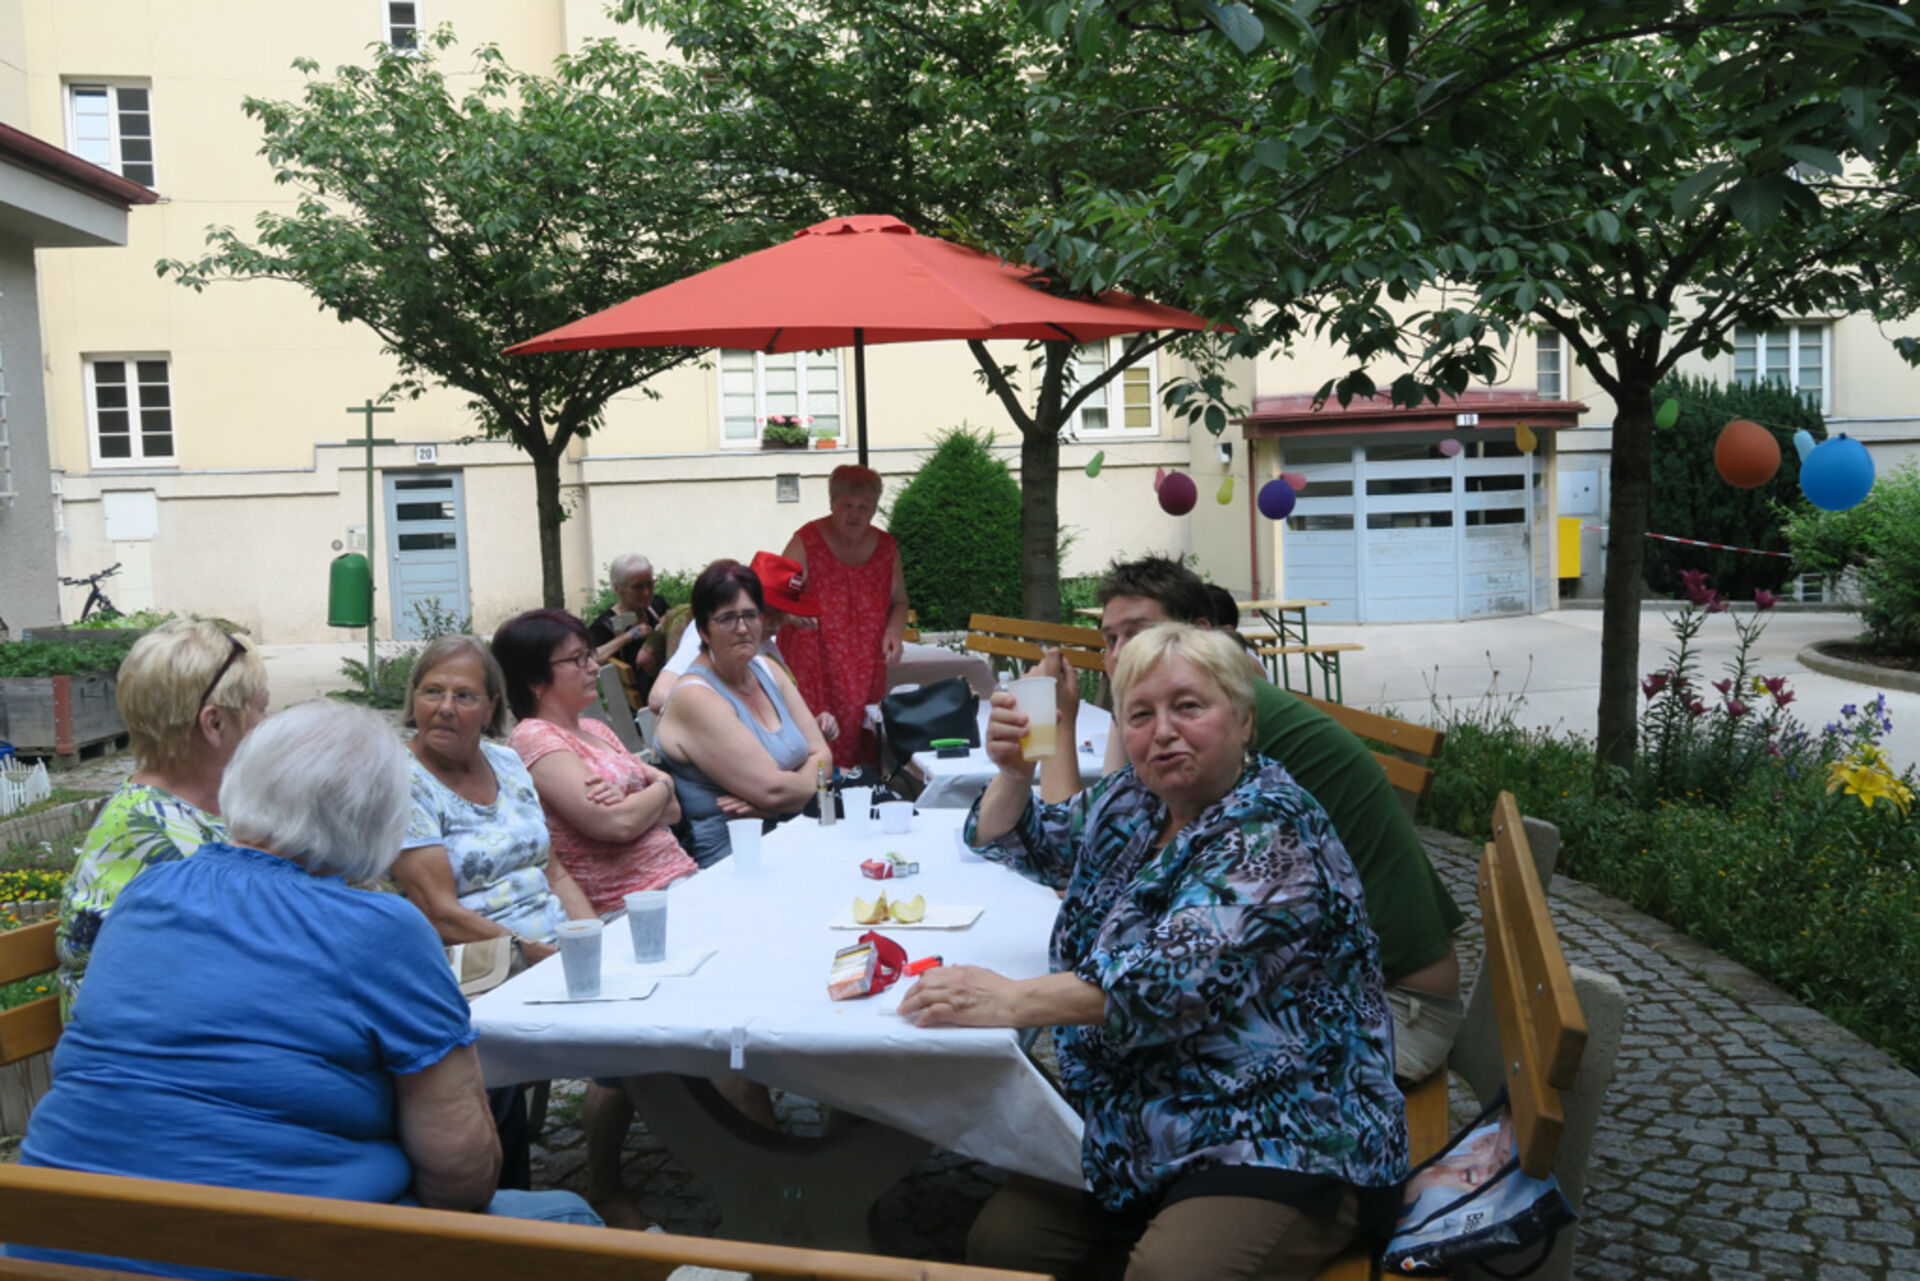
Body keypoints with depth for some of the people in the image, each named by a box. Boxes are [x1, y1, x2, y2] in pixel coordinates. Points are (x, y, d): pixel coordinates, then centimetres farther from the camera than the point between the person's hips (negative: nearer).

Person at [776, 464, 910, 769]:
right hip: (813, 674, -3)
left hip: (867, 674, 4)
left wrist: (895, 631, -1)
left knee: (866, 759, 2)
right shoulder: (808, 541, -4)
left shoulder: (885, 547, 8)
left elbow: (899, 601, 20)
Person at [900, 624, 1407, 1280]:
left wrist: (1013, 1000, -34)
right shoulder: (1129, 801, 8)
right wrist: (1013, 774, 0)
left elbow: (1178, 973, -29)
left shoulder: (1272, 833, -16)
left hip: (1284, 1145, -7)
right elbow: (1018, 845, 22)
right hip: (1132, 1130, 8)